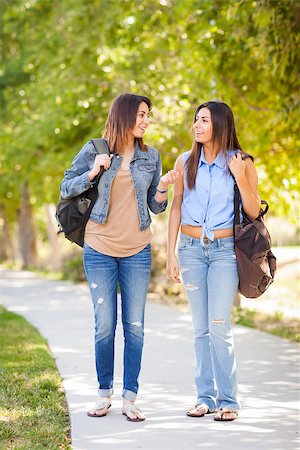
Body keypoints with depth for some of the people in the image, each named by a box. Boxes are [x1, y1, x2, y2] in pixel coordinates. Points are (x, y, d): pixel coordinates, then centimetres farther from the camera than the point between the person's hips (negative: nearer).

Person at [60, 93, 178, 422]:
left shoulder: (150, 157, 7)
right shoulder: (93, 151, 0)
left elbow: (156, 207, 11)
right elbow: (66, 189, 3)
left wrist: (162, 187, -10)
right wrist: (93, 172, -12)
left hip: (137, 251, 2)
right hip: (100, 249, -2)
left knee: (134, 327, 1)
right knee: (105, 326, 1)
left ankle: (130, 398, 7)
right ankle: (104, 394, 17)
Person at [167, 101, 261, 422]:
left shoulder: (240, 162, -1)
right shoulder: (185, 162, 6)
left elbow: (253, 212, -1)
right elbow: (176, 208, 11)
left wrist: (241, 179, -16)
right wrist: (170, 253, 6)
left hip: (225, 250, -3)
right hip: (191, 249, 3)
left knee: (219, 326, -10)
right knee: (201, 328, 5)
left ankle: (227, 401, -2)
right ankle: (205, 397, 12)